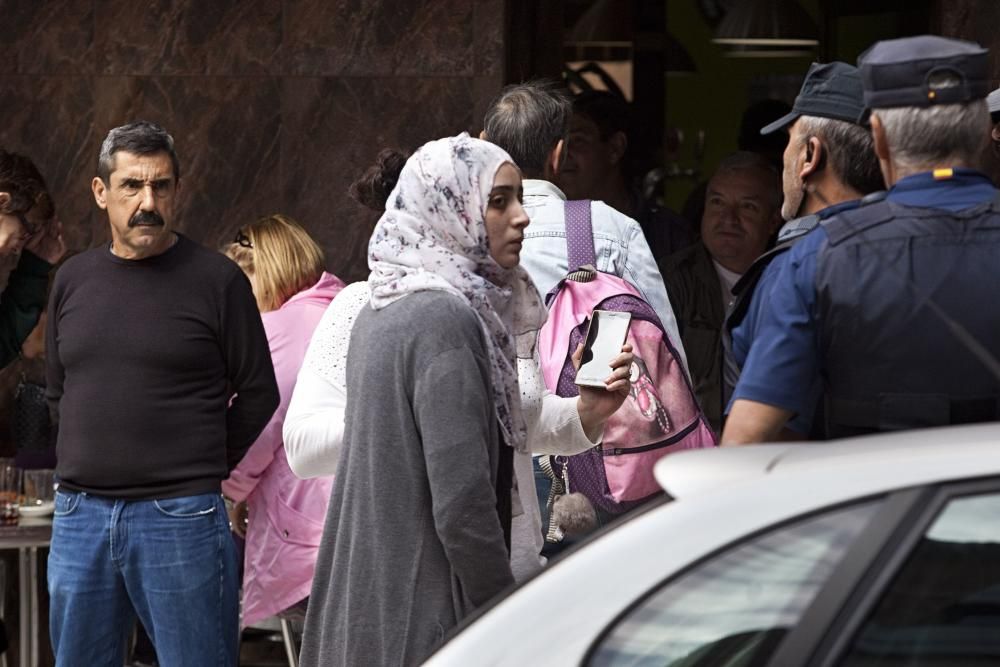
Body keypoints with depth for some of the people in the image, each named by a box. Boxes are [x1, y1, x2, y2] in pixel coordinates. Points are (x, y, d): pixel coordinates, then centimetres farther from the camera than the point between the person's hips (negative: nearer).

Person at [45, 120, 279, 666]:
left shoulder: (216, 279, -3)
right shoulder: (73, 279, 11)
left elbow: (257, 394, 1)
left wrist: (203, 469, 3)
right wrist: (99, 462, 12)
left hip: (180, 518, -5)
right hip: (79, 515, 5)